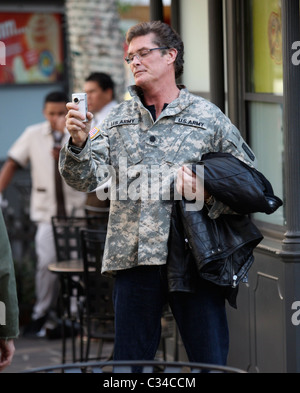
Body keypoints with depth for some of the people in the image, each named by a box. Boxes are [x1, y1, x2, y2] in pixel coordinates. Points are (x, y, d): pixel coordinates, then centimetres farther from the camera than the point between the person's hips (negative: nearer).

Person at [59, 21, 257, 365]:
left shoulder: (207, 116, 6)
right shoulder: (118, 120, 15)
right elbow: (86, 179, 5)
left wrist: (209, 197, -12)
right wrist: (78, 143, -14)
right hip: (134, 258, 3)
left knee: (210, 362, 1)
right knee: (128, 365, 8)